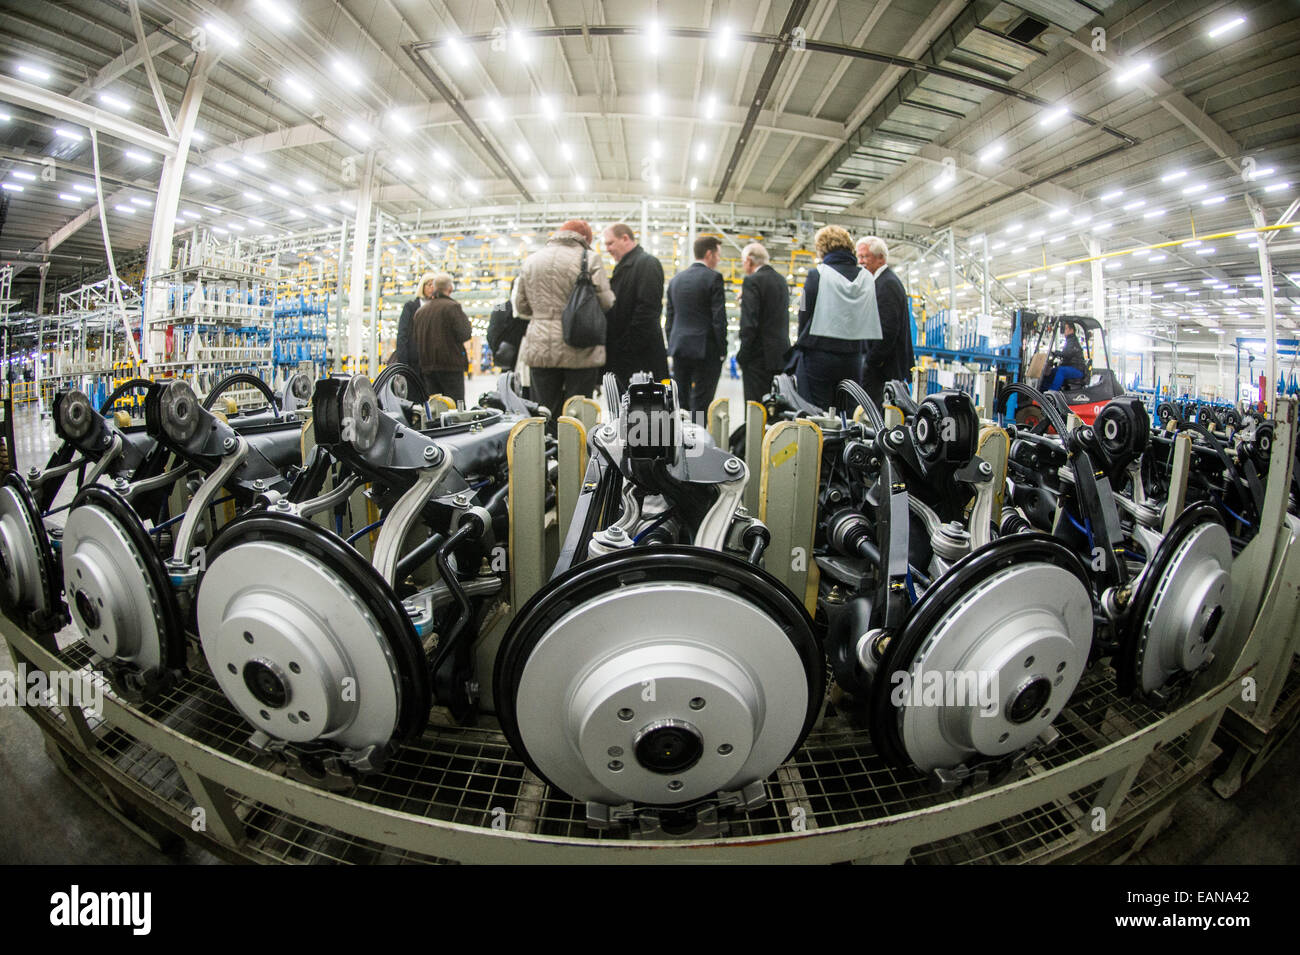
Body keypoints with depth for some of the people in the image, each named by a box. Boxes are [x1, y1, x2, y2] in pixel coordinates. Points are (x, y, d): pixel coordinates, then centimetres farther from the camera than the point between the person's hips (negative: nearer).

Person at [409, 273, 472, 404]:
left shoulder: (420, 310, 13)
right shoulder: (452, 306, -8)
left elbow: (414, 341, 14)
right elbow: (463, 334, -12)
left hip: (427, 366, 6)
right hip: (450, 365, -6)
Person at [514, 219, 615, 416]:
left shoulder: (531, 260, 11)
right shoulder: (589, 258, -4)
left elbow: (521, 307, 14)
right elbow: (606, 302, -6)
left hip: (540, 348, 4)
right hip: (580, 350, -4)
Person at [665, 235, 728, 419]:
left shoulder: (676, 279, 12)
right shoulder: (713, 278, -7)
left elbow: (669, 319, 14)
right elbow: (719, 318, -12)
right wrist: (722, 350, -5)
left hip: (679, 349, 6)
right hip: (705, 349, -6)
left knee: (679, 402, 11)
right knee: (700, 404, -2)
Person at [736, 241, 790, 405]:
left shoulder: (752, 282, -9)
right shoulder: (781, 279, 16)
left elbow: (749, 323, -17)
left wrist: (742, 356, -10)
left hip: (759, 355, -8)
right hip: (781, 353, 8)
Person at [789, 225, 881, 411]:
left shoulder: (817, 275, -7)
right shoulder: (868, 278, 6)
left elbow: (805, 316, -4)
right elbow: (873, 321, 10)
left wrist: (800, 342, 11)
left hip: (818, 356, -4)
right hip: (853, 359, 4)